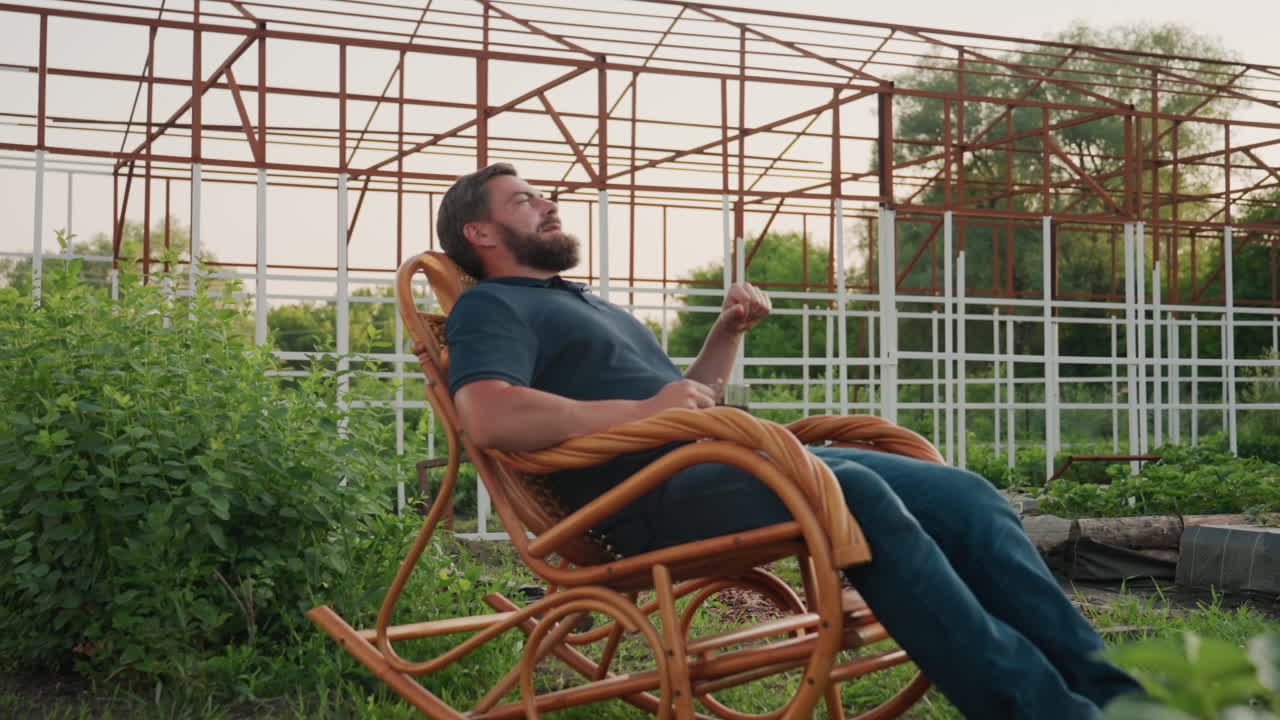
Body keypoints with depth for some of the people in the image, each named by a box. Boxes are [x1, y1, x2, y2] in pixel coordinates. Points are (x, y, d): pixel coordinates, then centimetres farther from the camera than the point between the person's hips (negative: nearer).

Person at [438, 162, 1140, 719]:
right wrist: (639, 411, -13)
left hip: (732, 457, 9)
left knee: (961, 492, -6)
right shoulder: (491, 307, 7)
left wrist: (727, 333, 17)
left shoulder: (591, 307, 34)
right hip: (655, 491, -9)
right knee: (855, 492, -34)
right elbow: (490, 418, -15)